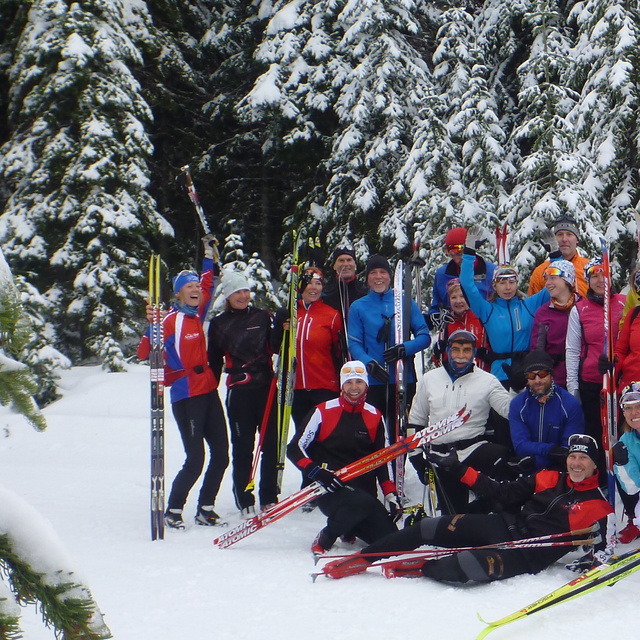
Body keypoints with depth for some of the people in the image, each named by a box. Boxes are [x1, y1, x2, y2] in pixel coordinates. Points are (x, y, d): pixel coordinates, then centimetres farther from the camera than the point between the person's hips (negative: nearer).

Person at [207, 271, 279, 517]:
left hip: (267, 386, 1)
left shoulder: (263, 317, 9)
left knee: (271, 443, 4)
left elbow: (276, 347, 5)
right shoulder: (219, 324, 7)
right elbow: (215, 361, 9)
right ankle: (244, 501, 7)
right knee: (242, 446, 1)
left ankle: (269, 498, 14)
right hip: (239, 392, -1)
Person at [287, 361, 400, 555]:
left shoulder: (375, 417, 11)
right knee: (363, 503, -37)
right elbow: (295, 449, -4)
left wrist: (391, 495, 4)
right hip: (329, 488, -5)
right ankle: (324, 539, -13)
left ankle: (350, 527, 22)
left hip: (363, 490, 5)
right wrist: (316, 472, -20)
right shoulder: (324, 412, -2)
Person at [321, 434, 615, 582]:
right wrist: (461, 471, 9)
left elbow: (607, 542, -2)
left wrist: (592, 559, -23)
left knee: (471, 566, -36)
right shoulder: (549, 479, 13)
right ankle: (359, 560, -1)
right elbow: (504, 492, 13)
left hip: (526, 554, -5)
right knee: (427, 528, -9)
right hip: (504, 525, 5)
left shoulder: (598, 507, -1)